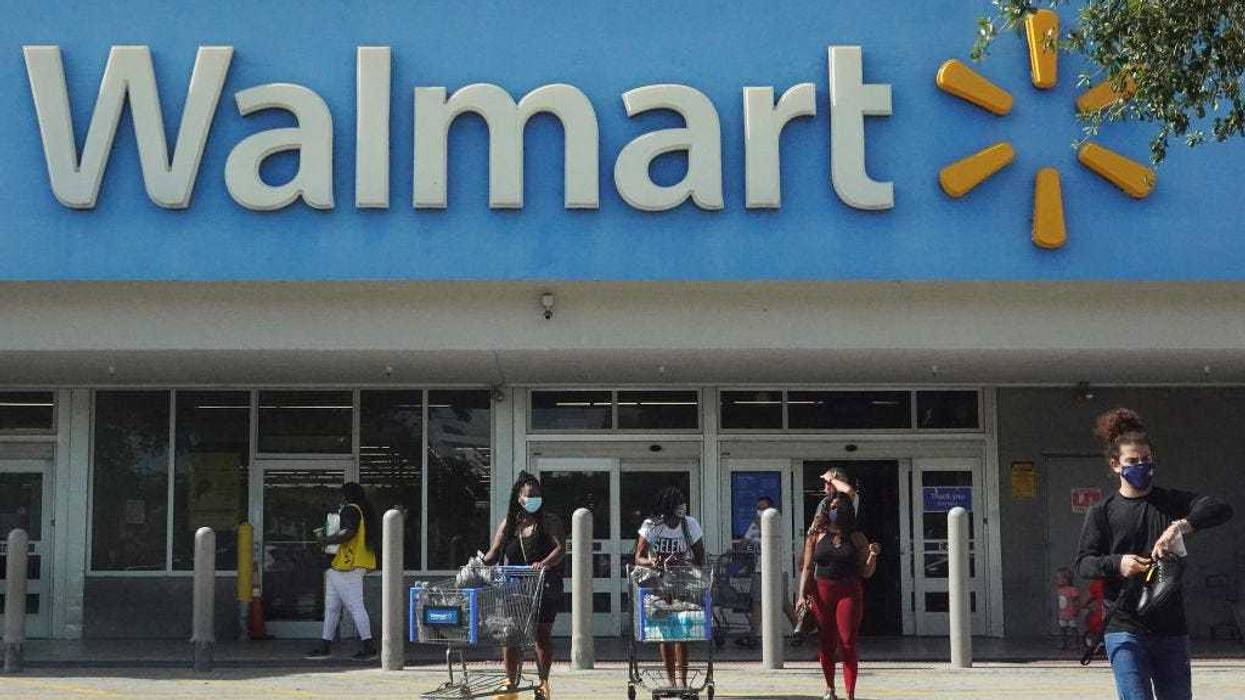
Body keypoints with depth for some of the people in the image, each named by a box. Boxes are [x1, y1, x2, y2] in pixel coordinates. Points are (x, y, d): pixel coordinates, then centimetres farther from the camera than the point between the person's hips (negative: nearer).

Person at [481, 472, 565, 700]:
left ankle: (543, 682, 13)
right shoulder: (509, 524, 11)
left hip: (544, 587, -2)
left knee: (542, 633, 2)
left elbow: (560, 548, -11)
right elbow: (494, 553, 8)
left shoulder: (549, 522, 2)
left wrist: (543, 564, -29)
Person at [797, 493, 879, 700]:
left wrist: (872, 555, -13)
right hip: (822, 592, 1)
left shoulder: (856, 538, 6)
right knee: (827, 644, 9)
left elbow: (866, 573, 5)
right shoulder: (817, 535, 7)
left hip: (849, 593, -1)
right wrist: (802, 595, -2)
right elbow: (808, 568, 7)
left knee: (848, 644, -7)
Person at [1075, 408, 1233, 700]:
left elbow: (1221, 509, -9)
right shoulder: (1102, 512, 3)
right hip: (1124, 628, -3)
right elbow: (1083, 563, -2)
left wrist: (1181, 526, -26)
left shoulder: (1172, 502, 6)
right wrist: (1117, 564, -22)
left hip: (1171, 629, 3)